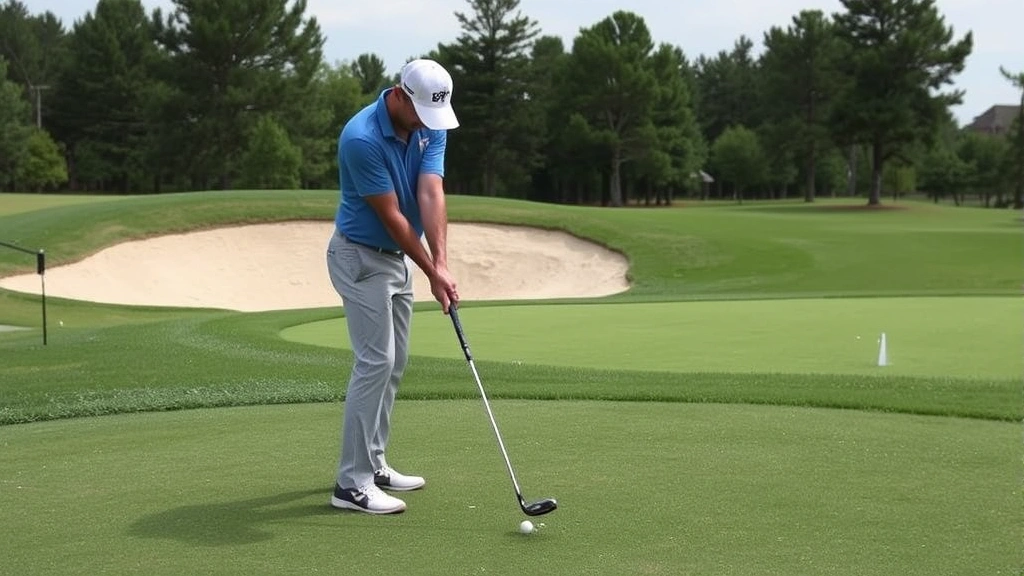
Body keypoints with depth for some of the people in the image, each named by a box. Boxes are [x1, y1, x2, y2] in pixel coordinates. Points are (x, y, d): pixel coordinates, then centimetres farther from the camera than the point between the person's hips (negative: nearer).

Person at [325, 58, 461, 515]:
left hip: (397, 255, 8)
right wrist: (431, 273, -18)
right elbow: (391, 216, -23)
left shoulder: (431, 127, -5)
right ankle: (352, 483, -9)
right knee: (375, 361, -12)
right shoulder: (361, 138, -27)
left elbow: (431, 195, -16)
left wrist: (442, 263, -28)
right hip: (361, 258, -8)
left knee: (393, 363, 12)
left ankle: (372, 463, 22)